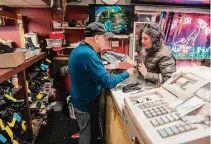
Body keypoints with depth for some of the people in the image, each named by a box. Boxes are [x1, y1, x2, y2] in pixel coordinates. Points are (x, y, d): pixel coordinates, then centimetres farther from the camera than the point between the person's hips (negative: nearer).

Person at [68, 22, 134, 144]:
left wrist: (105, 68, 6)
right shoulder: (88, 55, -30)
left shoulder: (78, 50, 3)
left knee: (90, 133, 28)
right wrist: (126, 74, -14)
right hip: (87, 104, -9)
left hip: (82, 100, 9)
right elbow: (108, 83, -28)